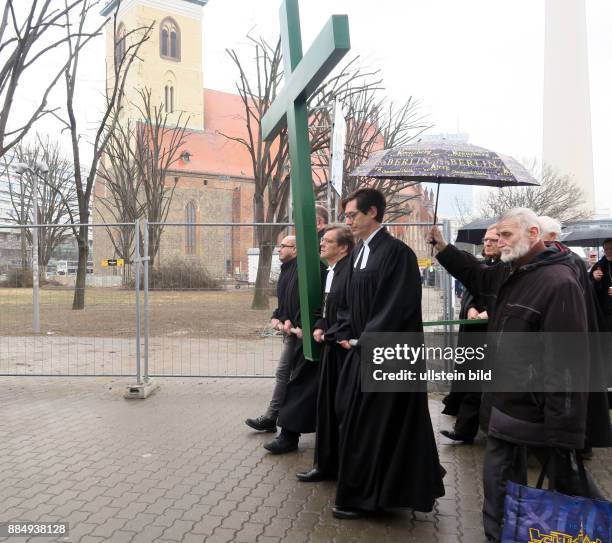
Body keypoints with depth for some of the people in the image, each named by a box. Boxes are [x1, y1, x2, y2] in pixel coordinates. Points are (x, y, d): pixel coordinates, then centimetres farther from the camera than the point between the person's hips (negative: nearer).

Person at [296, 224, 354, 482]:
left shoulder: (349, 270, -17)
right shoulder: (330, 272, 12)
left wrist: (329, 335, -12)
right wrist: (319, 327, 3)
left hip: (345, 348, -9)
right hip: (331, 348, 9)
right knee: (326, 407, 14)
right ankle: (325, 464, 25)